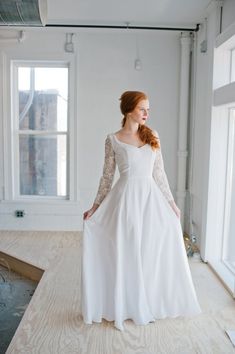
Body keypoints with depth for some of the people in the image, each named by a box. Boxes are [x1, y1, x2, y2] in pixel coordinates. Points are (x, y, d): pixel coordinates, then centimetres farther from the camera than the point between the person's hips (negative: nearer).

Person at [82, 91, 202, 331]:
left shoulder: (152, 137, 8)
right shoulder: (113, 139, -1)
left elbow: (159, 173, 10)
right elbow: (107, 176, 3)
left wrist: (171, 202, 10)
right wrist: (95, 207, 2)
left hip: (151, 198, 3)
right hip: (126, 198, -3)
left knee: (153, 252, 9)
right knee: (125, 253, 4)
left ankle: (151, 303, 29)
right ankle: (124, 306, 23)